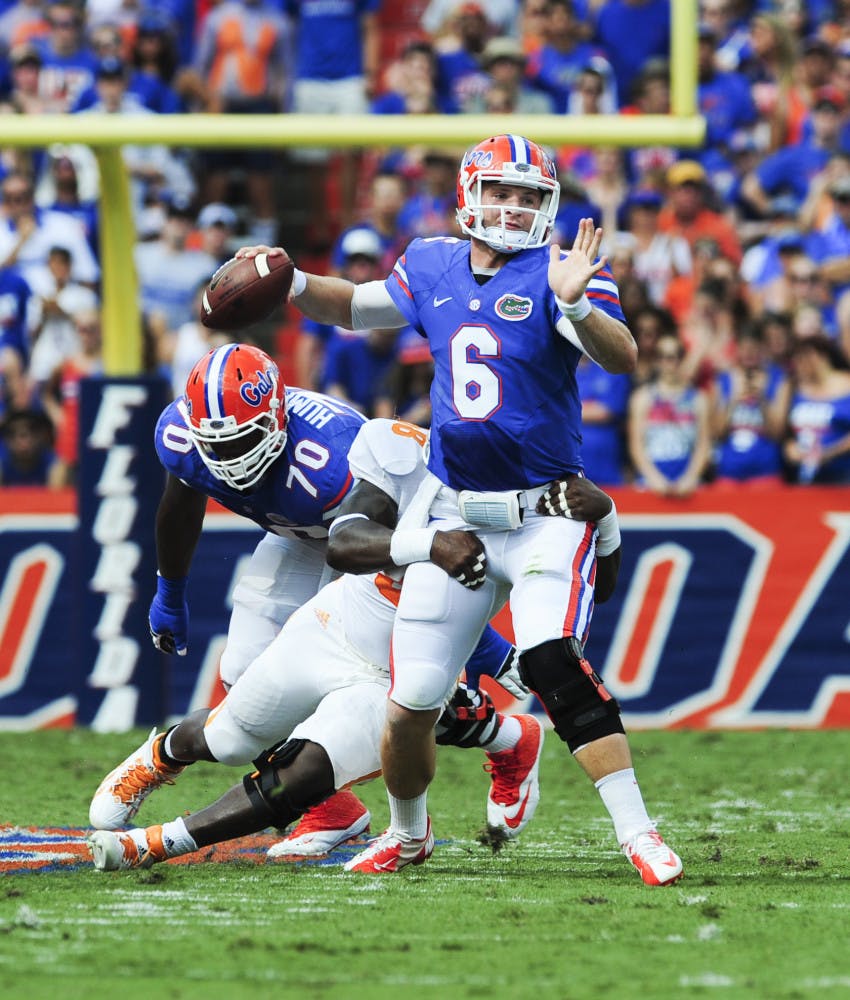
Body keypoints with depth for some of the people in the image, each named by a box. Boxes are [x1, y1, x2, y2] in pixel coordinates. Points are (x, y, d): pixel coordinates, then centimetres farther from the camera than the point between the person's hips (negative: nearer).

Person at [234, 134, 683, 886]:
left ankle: (637, 833, -23)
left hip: (546, 513, -4)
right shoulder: (433, 269, 6)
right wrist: (293, 284, 8)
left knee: (554, 664, -27)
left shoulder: (555, 273, -8)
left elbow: (623, 357, -25)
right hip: (455, 515, 4)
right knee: (411, 704, 6)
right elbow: (356, 306, 26)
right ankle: (408, 832, 34)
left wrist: (575, 305, -43)